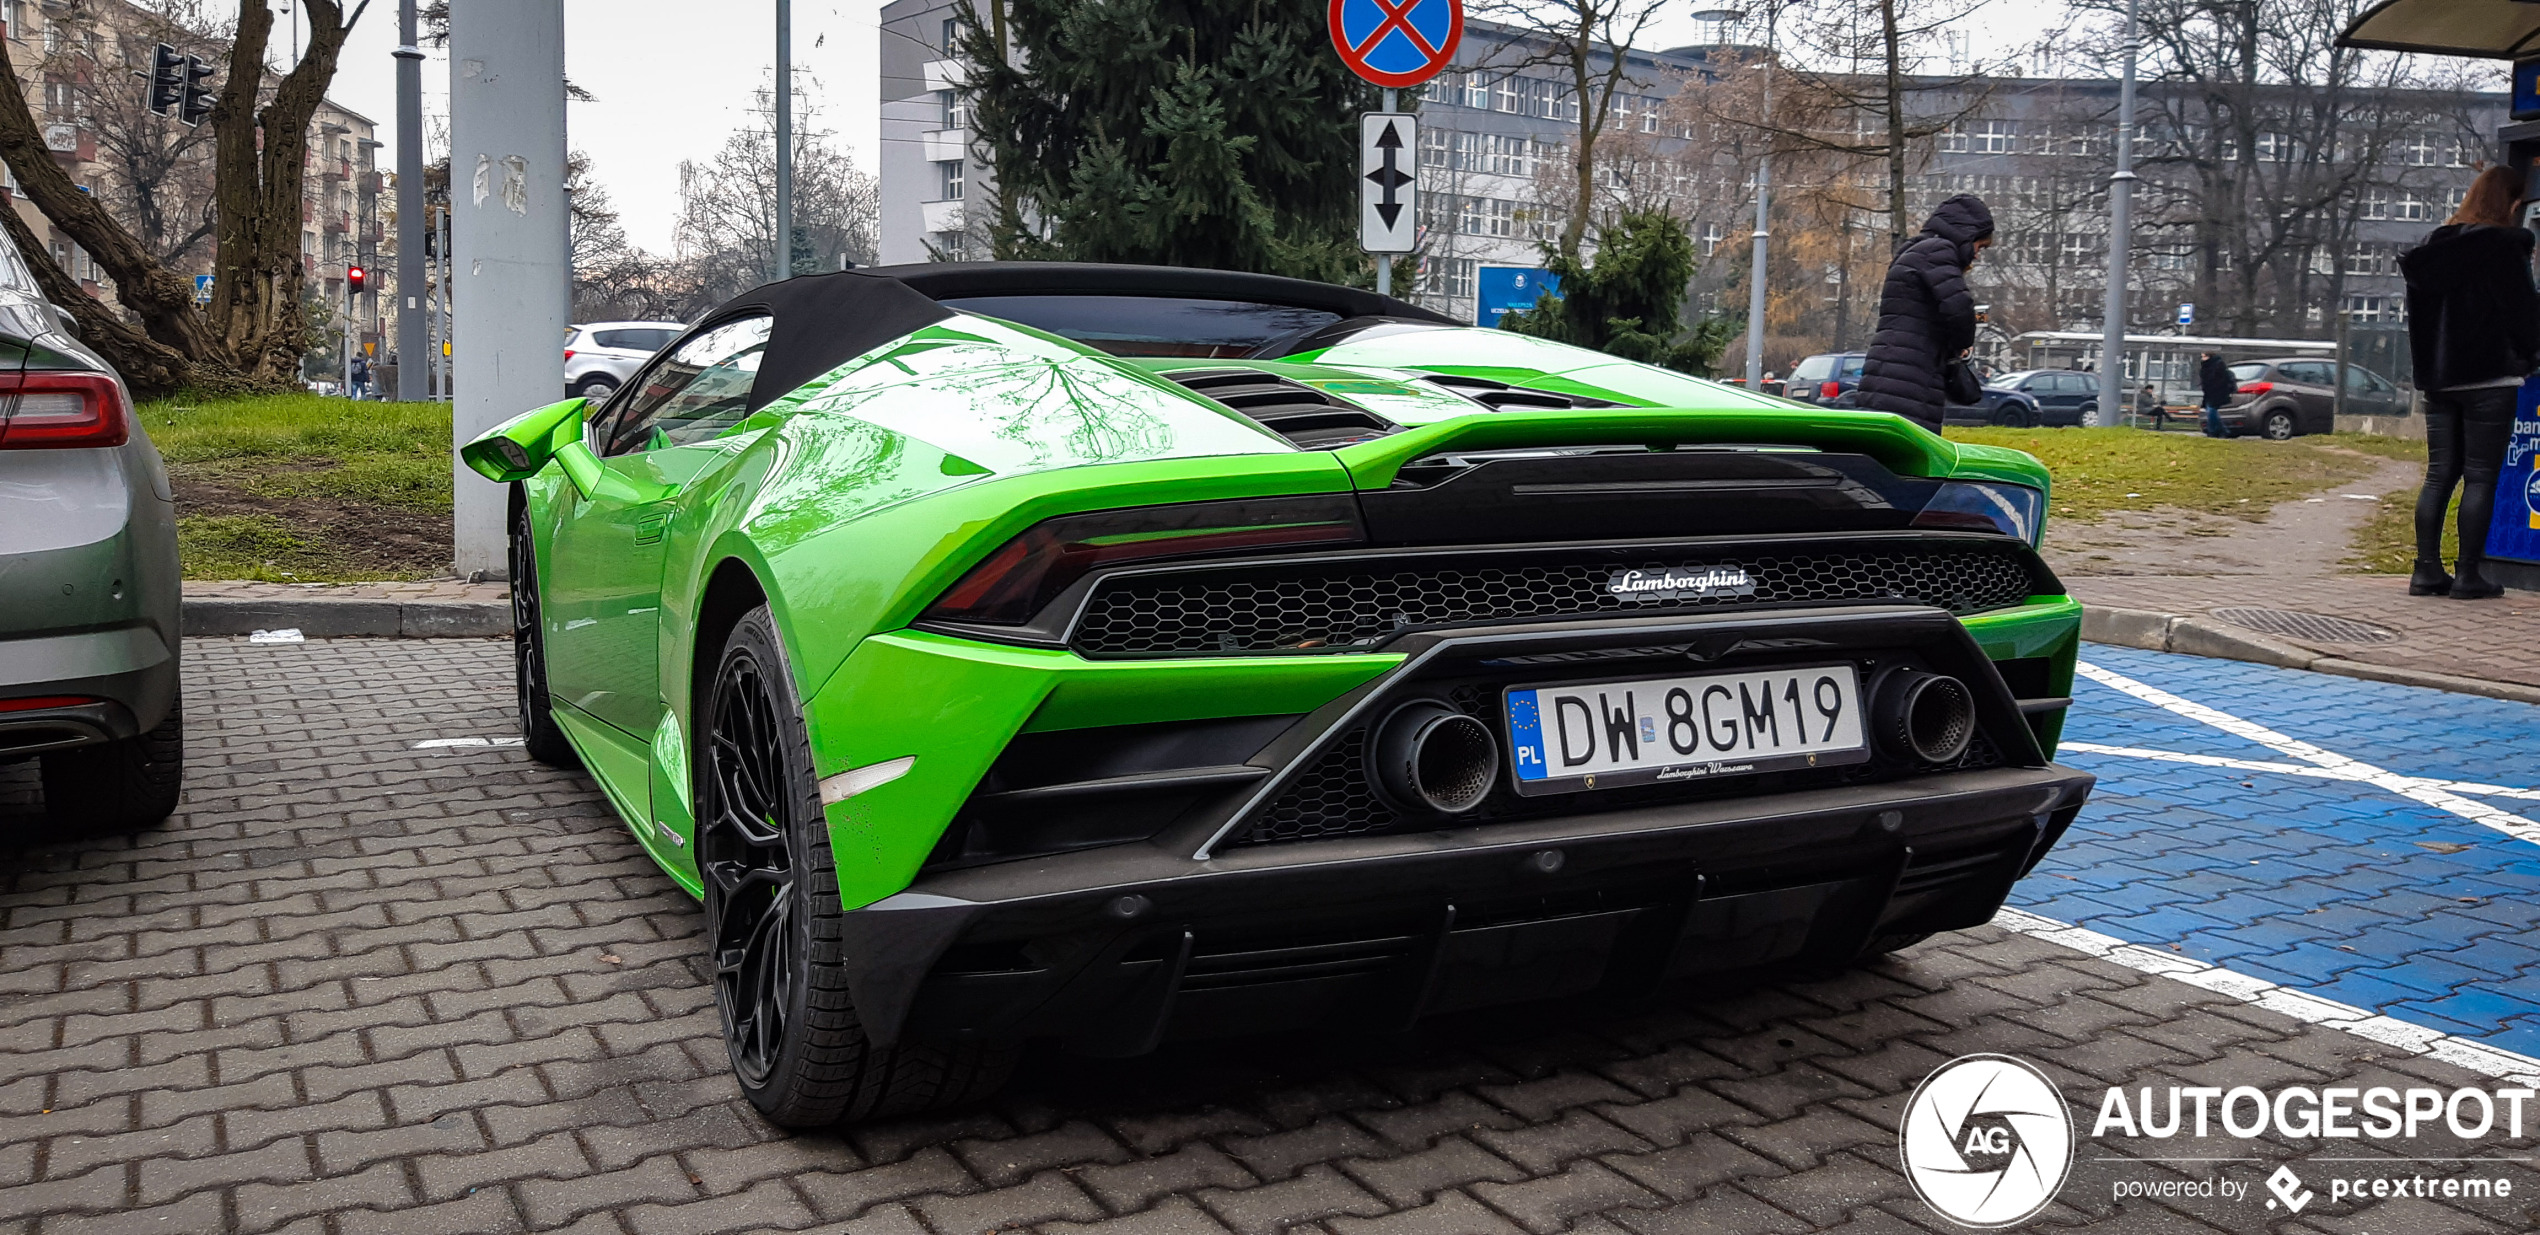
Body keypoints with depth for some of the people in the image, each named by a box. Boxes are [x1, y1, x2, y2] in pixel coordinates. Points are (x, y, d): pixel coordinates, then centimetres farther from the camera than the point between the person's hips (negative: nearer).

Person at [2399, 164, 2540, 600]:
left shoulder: (2437, 244, 10)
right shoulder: (2505, 245, -8)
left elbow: (2418, 305, 12)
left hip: (2439, 379, 6)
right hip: (2490, 379, -6)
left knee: (2439, 474, 8)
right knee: (2481, 477, -2)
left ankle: (2427, 570, 5)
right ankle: (2468, 574, -2)